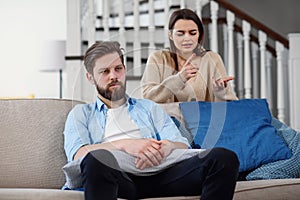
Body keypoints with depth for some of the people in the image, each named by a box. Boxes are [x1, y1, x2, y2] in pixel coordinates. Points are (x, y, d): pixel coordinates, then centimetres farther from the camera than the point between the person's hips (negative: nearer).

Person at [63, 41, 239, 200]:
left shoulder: (149, 108, 32)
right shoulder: (81, 114, 25)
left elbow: (184, 146, 19)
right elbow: (78, 154, 3)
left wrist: (168, 147, -8)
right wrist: (124, 144, -13)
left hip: (159, 173, 3)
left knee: (224, 158, -25)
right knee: (97, 158, -43)